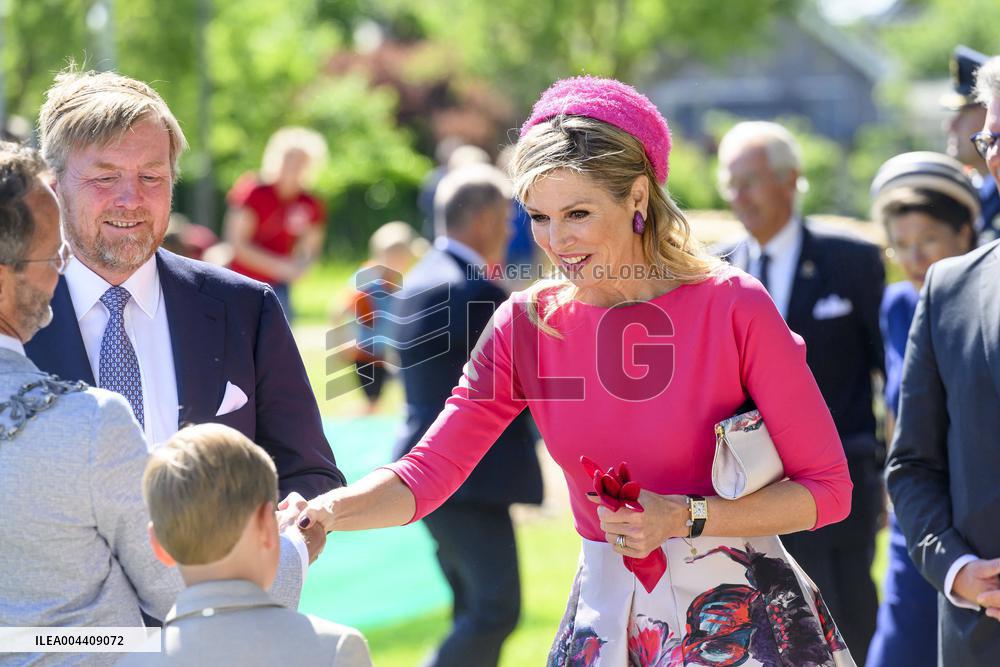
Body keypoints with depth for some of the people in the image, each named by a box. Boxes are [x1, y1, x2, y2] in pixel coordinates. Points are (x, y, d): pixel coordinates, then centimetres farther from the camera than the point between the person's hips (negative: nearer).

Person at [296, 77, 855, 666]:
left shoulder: (734, 308, -13)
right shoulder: (527, 325, -2)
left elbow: (828, 489, -10)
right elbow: (426, 474, -7)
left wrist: (684, 518, -20)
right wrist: (323, 513, -26)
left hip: (739, 617, -3)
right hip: (607, 619, 3)